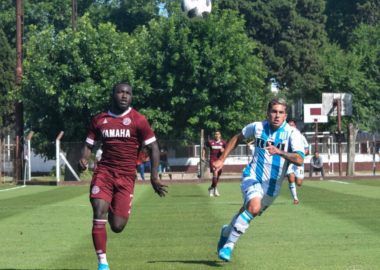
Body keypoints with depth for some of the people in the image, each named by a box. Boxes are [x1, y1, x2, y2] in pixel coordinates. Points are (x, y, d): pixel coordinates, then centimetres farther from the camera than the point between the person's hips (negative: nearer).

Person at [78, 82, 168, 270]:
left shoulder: (138, 120, -1)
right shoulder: (99, 120, 8)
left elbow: (153, 148, 2)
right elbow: (88, 145, 15)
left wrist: (154, 176, -4)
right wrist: (84, 160, -8)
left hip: (126, 177, -1)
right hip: (104, 172, 1)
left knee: (117, 226, -4)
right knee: (99, 215, -18)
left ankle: (117, 212, 35)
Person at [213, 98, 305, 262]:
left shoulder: (292, 133, -13)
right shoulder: (257, 127, -6)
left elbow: (299, 160, -27)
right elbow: (237, 138, 13)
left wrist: (280, 152, -43)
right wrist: (222, 159, 11)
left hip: (272, 186, 2)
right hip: (252, 177, -2)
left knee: (247, 213, 17)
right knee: (254, 207, -29)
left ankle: (227, 232, 48)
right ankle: (229, 245, -17)